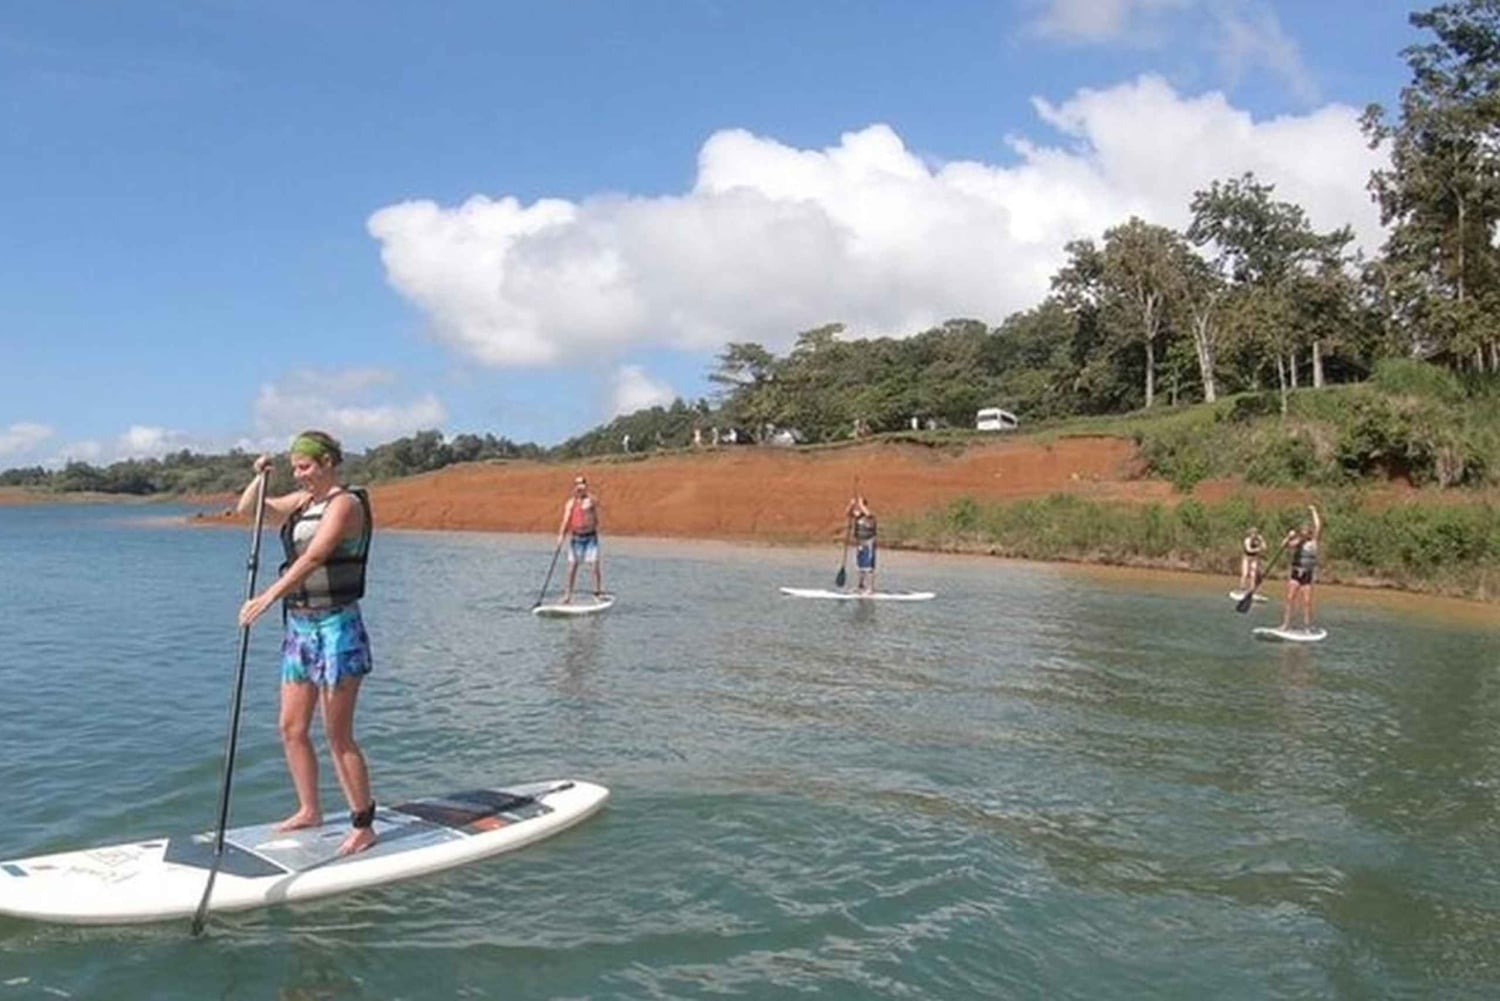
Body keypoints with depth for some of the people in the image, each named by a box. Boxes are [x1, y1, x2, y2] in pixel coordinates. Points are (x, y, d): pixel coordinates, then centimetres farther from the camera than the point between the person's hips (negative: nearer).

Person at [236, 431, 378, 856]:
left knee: (338, 736, -4)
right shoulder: (302, 501, 13)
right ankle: (309, 810, 30)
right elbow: (246, 509, 23)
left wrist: (268, 597, -33)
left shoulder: (345, 503, -12)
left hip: (336, 626, -8)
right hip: (299, 625, 8)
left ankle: (363, 826, 7)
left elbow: (313, 557, -24)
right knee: (291, 729, 13)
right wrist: (260, 478, 4)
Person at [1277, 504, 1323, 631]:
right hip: (1295, 573, 2)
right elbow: (1284, 545, -7)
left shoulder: (1313, 542, 0)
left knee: (1307, 601, -1)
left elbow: (1318, 527, -9)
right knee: (1290, 598, -2)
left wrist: (1314, 511, -3)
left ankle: (1307, 626, 7)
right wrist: (1289, 537, -24)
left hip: (1307, 575, -2)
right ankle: (1285, 624, 1)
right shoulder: (1297, 542, 6)